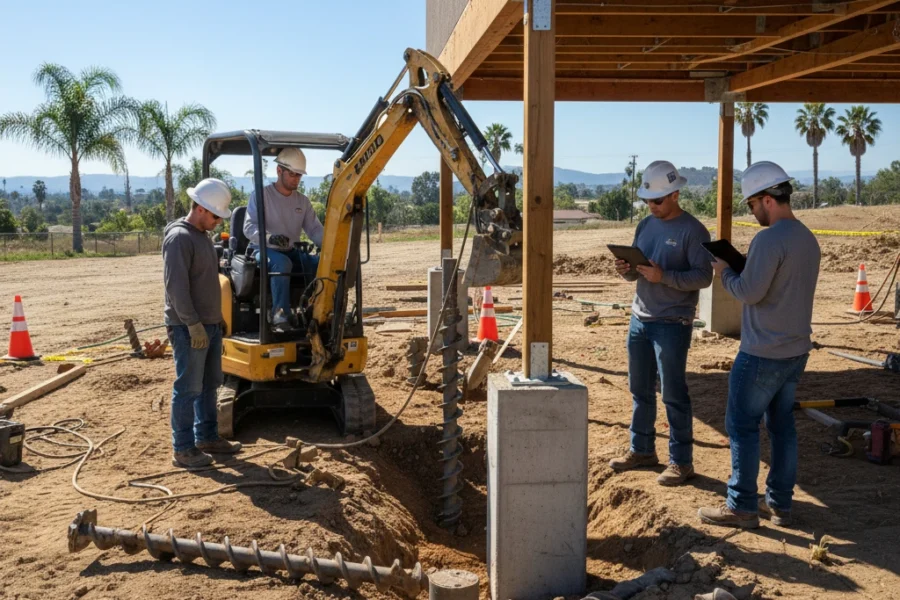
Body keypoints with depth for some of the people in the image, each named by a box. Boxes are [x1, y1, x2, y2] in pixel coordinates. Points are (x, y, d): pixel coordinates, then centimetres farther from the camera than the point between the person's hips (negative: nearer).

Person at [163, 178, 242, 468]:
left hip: (209, 324, 10)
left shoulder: (202, 235, 15)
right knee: (188, 389, -4)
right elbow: (176, 286, -22)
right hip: (190, 328, -10)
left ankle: (207, 437, 28)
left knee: (208, 386, 16)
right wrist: (193, 324, -22)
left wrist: (217, 318, 20)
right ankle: (183, 449, 3)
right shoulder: (179, 238, -16)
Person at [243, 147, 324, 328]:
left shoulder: (303, 201, 12)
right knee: (282, 262, -40)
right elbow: (249, 228, -14)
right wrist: (269, 237, -36)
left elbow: (315, 229, 6)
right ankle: (280, 312, -37)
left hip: (291, 252, 5)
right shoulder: (260, 195, -5)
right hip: (264, 251, -5)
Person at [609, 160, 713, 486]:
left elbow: (703, 276, -15)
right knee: (640, 389, 14)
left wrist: (663, 276, -25)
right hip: (640, 319, 7)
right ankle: (642, 449, 27)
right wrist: (626, 270, -6)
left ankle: (681, 462, 9)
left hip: (672, 324, -7)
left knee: (673, 394, -1)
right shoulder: (645, 226, 12)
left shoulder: (692, 230, -9)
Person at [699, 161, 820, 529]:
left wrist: (725, 272, -3)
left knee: (743, 426, 1)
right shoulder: (808, 239, 10)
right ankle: (780, 503, 22)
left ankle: (742, 507, 6)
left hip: (763, 354, -9)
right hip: (796, 350, 9)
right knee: (782, 425, 14)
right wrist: (741, 268, 12)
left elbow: (749, 292, -20)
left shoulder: (769, 239, -19)